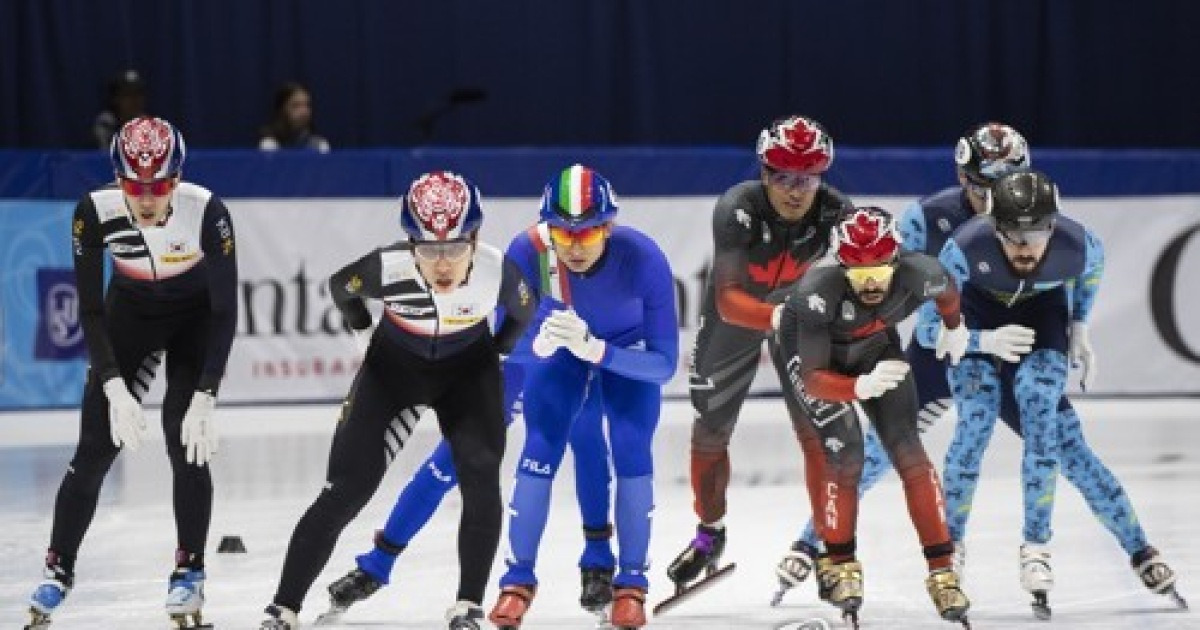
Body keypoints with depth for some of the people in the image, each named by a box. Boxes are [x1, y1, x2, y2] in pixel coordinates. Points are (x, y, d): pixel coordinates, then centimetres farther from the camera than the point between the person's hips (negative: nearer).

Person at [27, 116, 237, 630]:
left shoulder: (207, 212, -32)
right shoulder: (95, 213, -28)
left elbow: (226, 311, -26)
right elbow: (90, 309, -19)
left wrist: (204, 399, -30)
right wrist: (115, 388, -28)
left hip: (195, 318, -1)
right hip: (130, 314, 1)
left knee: (187, 444, -15)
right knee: (94, 449, -4)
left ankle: (189, 571, 1)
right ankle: (58, 569, 9)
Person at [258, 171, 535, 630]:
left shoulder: (497, 270, -29)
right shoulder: (386, 268, -32)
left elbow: (522, 311, -4)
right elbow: (341, 286, -7)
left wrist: (496, 351, 3)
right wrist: (364, 331, 5)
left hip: (467, 367, 1)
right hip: (394, 364, -1)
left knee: (480, 479, -16)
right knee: (347, 489, -8)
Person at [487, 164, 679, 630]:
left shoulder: (644, 259, -38)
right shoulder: (528, 252, -35)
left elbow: (664, 363, -33)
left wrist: (595, 348, -48)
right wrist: (541, 342, -48)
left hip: (628, 350, -1)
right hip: (560, 353, 1)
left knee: (631, 453, -15)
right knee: (540, 451, -10)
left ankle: (631, 584, 1)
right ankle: (518, 580, 7)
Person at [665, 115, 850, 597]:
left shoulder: (836, 212, -28)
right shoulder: (737, 210, -36)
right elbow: (728, 300, -41)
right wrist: (776, 317, -59)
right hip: (737, 310, -1)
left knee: (816, 428, -9)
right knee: (709, 430, 8)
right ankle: (709, 534, 33)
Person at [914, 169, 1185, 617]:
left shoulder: (1077, 244, -31)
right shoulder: (965, 248, -38)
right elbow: (927, 329, -28)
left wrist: (1080, 328, -3)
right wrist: (988, 341, -42)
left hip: (1043, 315, 1)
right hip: (977, 319, -1)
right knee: (977, 419, -20)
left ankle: (1037, 548, -9)